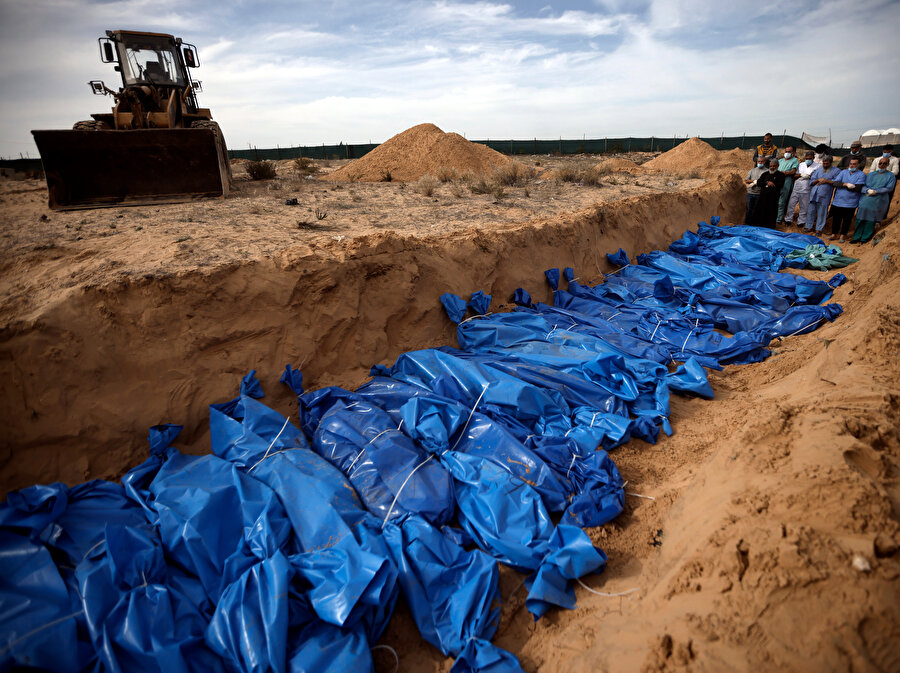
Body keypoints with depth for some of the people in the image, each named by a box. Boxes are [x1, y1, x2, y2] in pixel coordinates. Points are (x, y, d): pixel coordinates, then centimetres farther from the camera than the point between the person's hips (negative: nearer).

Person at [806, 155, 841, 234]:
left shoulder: (836, 170, 5)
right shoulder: (818, 169, 15)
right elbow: (811, 182, 10)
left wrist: (826, 180, -12)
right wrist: (818, 180, -8)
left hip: (824, 196, -3)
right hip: (814, 194, 3)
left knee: (821, 213, 2)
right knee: (811, 211, 6)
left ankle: (818, 229, 9)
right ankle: (809, 227, 16)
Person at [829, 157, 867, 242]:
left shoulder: (861, 174, -2)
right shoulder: (843, 172, 8)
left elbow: (857, 188, -15)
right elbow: (835, 183, -5)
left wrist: (842, 185, -11)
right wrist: (846, 184, -21)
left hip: (850, 203, -3)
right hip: (838, 201, 3)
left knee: (847, 220, 5)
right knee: (836, 219, 9)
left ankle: (842, 236, 14)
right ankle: (834, 234, 21)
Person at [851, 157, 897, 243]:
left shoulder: (890, 175, 2)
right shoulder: (872, 174, 10)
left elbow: (889, 188, -5)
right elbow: (864, 185, 4)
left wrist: (875, 191, -15)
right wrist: (868, 190, -17)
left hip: (878, 202, -2)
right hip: (865, 200, 2)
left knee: (870, 220, 1)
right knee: (861, 219, 2)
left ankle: (865, 238, 10)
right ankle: (857, 237, 10)